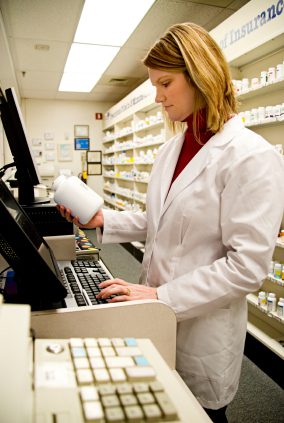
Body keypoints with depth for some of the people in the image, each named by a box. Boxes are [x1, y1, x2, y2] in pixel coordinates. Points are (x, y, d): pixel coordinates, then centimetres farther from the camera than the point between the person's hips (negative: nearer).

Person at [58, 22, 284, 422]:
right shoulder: (171, 149, 4)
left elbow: (248, 265, -22)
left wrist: (163, 297, -22)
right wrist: (104, 221, -2)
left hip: (203, 327, -6)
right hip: (157, 315, 7)